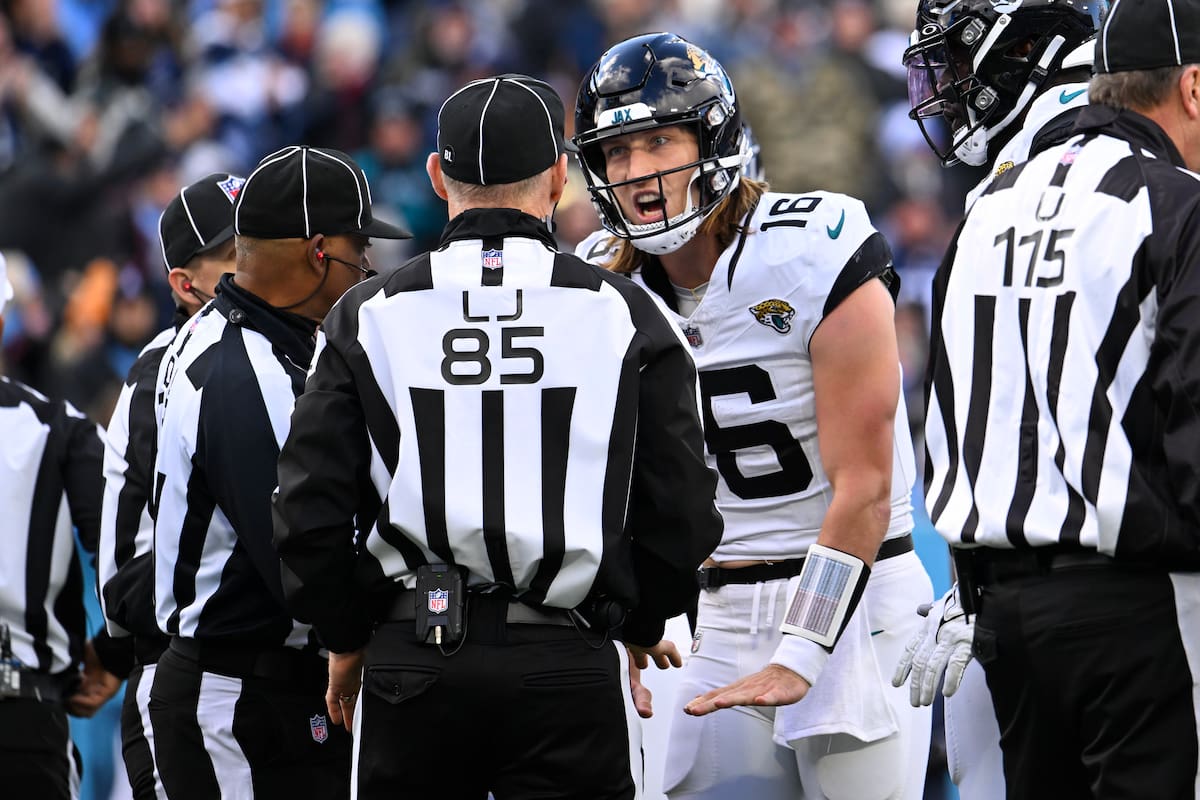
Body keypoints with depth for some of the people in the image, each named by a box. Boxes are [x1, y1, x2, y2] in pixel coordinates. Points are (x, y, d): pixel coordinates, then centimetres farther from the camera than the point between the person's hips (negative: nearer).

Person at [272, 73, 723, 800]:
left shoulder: (371, 318, 1)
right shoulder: (624, 317, 0)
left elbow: (310, 508, 1)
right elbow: (680, 513, 3)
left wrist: (347, 637, 16)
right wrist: (640, 623, 21)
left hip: (412, 662, 1)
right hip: (565, 663, -1)